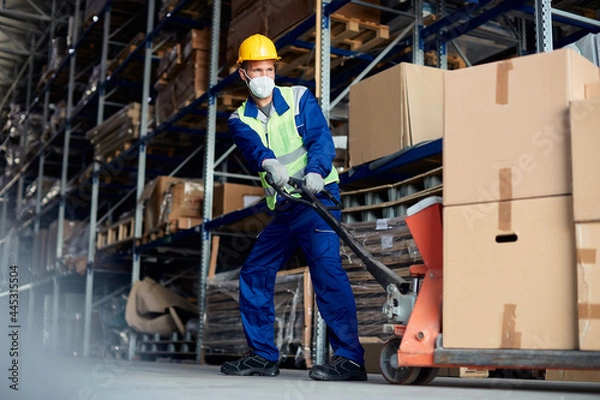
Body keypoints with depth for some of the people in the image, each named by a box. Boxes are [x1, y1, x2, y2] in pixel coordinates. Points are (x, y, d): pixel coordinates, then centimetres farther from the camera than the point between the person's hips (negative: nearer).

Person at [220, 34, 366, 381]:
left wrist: (315, 170, -34)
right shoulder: (240, 120, 10)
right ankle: (263, 355, 18)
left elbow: (321, 136, -12)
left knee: (326, 265, -22)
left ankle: (349, 357, -24)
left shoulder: (300, 98, 3)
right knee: (254, 272, 6)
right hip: (283, 208, 6)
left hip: (317, 196, -5)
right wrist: (269, 163, -38)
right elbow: (252, 146, -14)